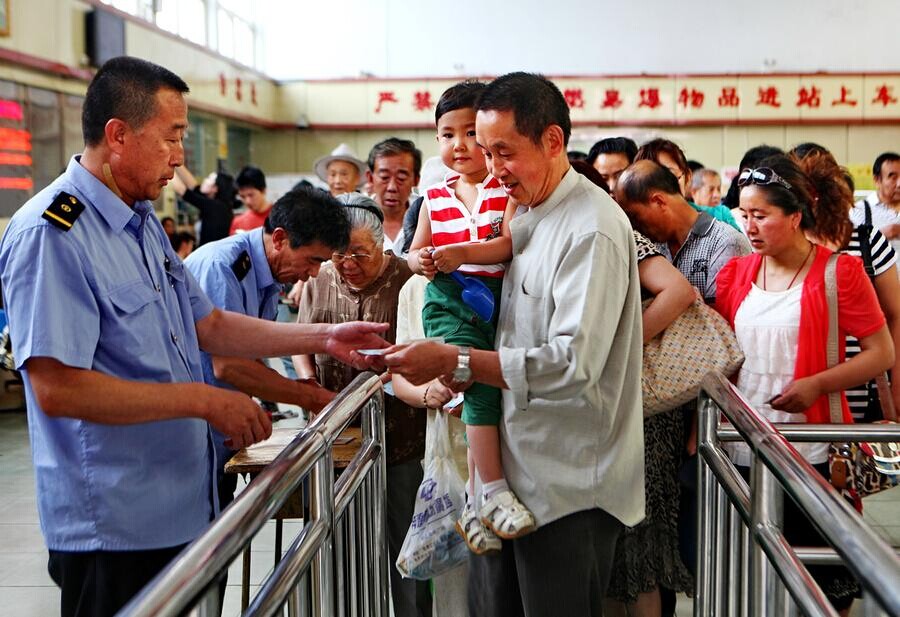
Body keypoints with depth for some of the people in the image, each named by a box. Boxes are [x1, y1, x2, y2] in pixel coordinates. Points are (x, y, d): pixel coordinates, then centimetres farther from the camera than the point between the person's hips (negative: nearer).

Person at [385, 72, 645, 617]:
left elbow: (574, 365, -25)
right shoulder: (524, 215, 11)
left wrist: (454, 362, -26)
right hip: (512, 469, 8)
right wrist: (465, 381, 1)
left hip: (569, 487, -8)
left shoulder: (594, 229, -16)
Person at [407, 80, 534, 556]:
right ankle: (493, 489, -17)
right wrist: (420, 260, -6)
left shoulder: (508, 188, -1)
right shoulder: (435, 196, 12)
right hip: (448, 303, 1)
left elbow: (511, 243, -15)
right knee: (482, 380, -22)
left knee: (483, 392, 0)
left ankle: (474, 502, 14)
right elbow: (415, 251, 17)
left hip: (495, 300, -1)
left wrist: (463, 253, -28)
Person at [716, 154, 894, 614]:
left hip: (812, 456, -4)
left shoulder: (839, 272, -7)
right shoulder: (736, 273, 7)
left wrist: (817, 384, -19)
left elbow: (882, 353, -8)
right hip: (743, 453, 5)